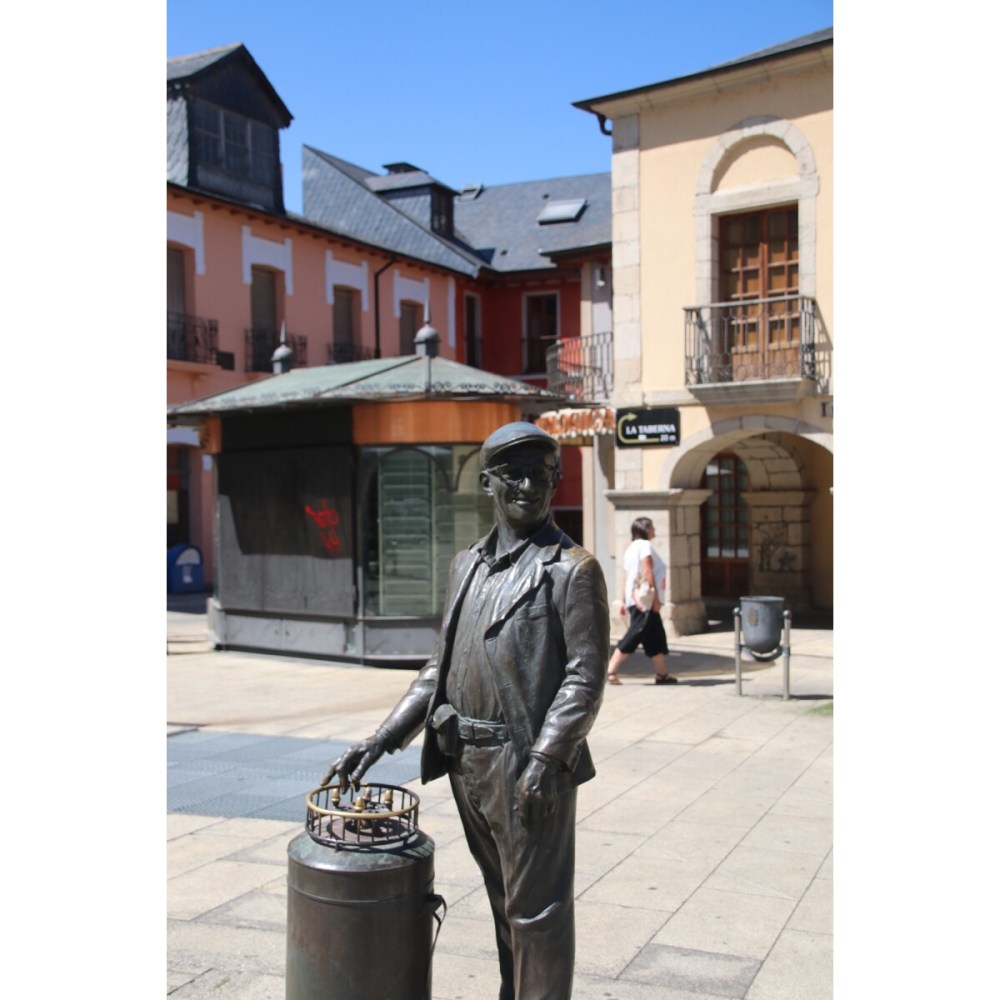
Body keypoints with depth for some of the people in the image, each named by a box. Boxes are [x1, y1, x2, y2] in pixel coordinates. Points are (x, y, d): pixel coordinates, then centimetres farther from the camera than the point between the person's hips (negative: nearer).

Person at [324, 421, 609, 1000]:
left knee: (537, 909, 3)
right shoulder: (467, 565, 13)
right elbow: (442, 666, 15)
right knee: (504, 902, 21)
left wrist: (544, 760, -21)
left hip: (529, 766, -7)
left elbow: (585, 678, -13)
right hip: (467, 763, 7)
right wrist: (383, 739, 7)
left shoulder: (573, 569, -8)